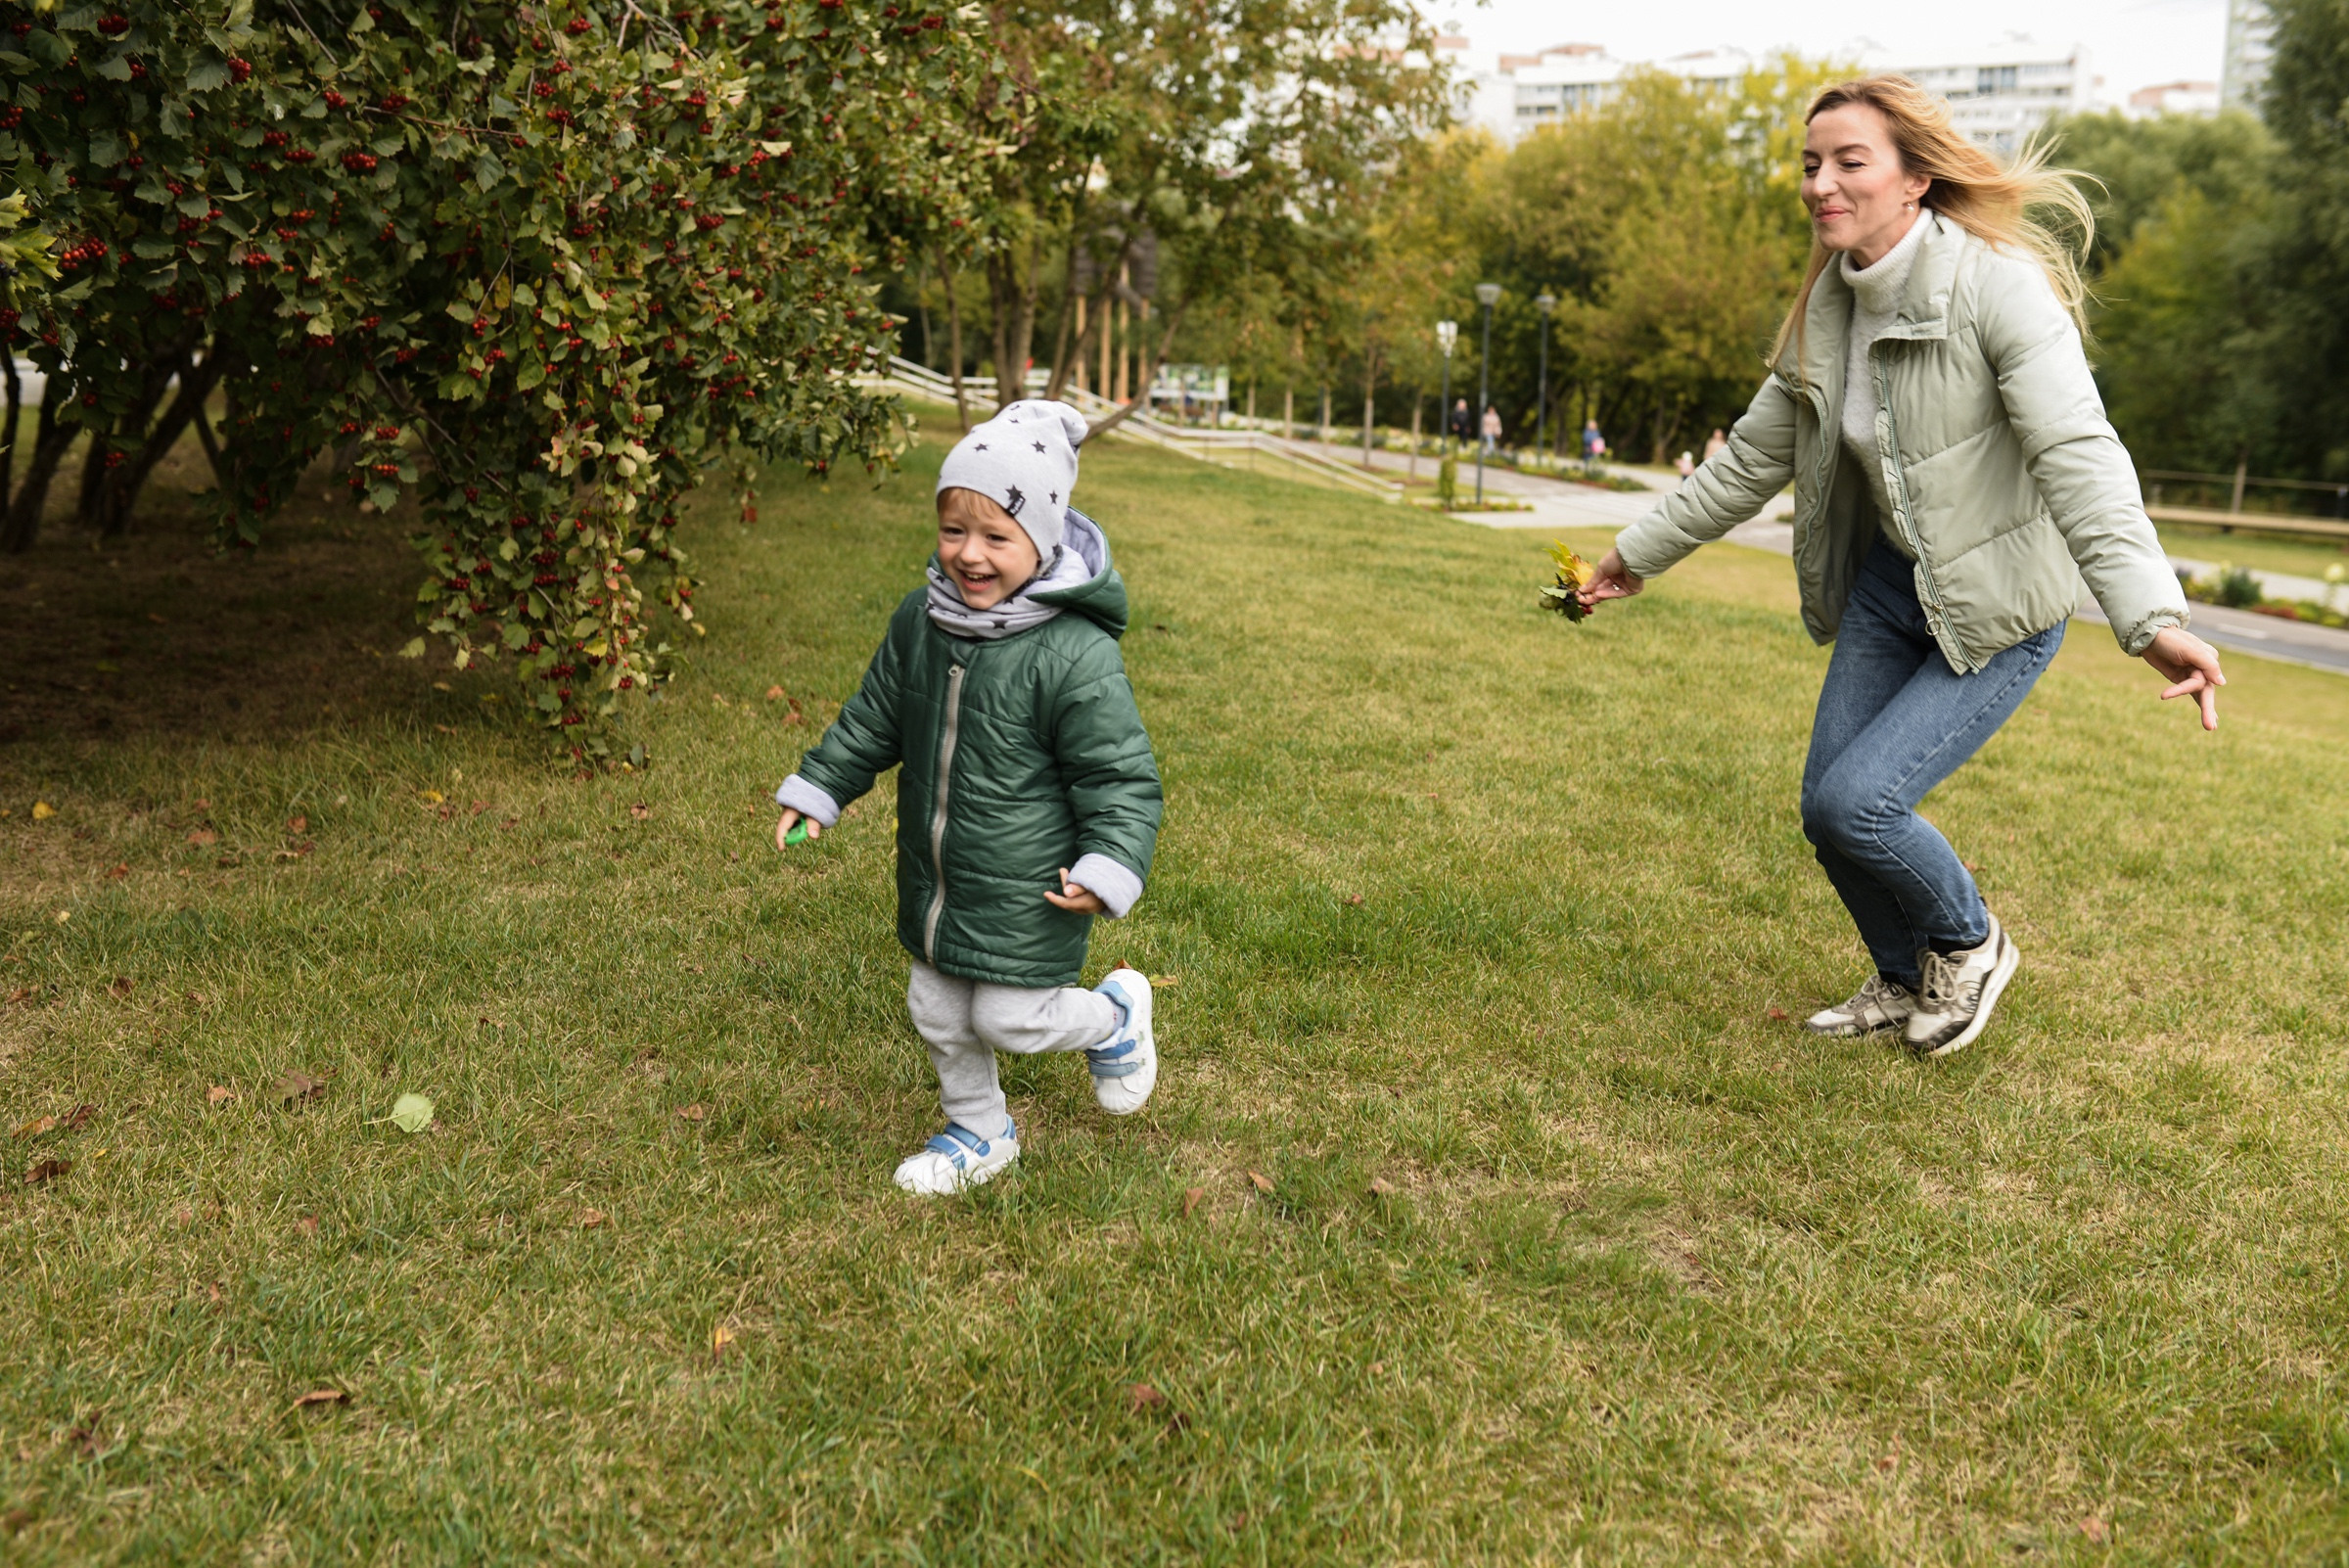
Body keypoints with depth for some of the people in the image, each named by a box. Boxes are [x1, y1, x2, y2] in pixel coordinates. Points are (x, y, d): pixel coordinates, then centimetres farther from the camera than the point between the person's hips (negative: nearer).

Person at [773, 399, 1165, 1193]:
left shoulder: (1077, 654, -24)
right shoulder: (920, 620, -4)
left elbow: (1120, 775, -19)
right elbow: (874, 717, 12)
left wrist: (1108, 868, -29)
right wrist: (816, 788, 13)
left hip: (1028, 890, -7)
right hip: (934, 875, 7)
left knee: (1010, 1018, 0)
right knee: (937, 1012, 18)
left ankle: (1113, 1016, 31)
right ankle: (979, 1133, 42)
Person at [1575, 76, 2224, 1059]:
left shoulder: (1999, 285, -23)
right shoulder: (1828, 305, -1)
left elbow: (2078, 457, -35)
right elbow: (1755, 458, 11)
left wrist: (2152, 617, -48)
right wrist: (1642, 552, 16)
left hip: (1997, 606, -7)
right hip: (1889, 580, 7)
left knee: (1858, 801, -16)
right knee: (1825, 808, 7)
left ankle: (1970, 944, 17)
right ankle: (1907, 983, 35)